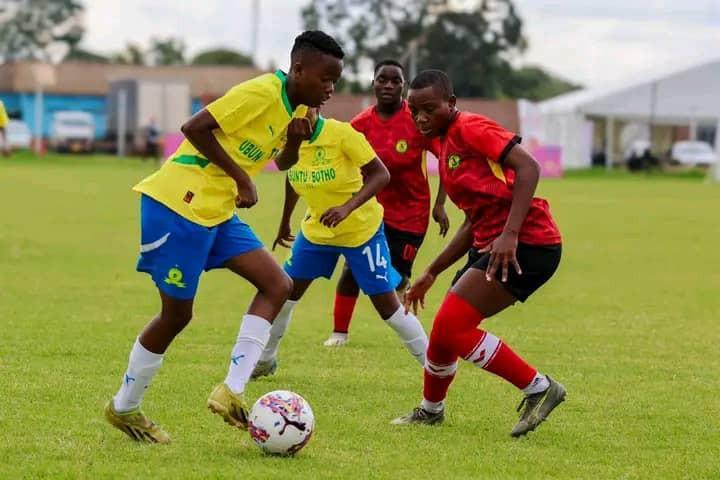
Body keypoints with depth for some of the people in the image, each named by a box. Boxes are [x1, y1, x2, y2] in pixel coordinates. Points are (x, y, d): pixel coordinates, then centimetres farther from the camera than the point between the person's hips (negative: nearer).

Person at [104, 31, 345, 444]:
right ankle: (124, 408, 17)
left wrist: (297, 138, 1)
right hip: (179, 204, -9)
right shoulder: (261, 93, -19)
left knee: (278, 284, -3)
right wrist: (240, 177, -18)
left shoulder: (296, 107, 9)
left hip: (218, 210, 9)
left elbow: (282, 163, 23)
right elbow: (196, 128, -21)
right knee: (177, 314, -1)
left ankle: (231, 393, -7)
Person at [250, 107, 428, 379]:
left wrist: (348, 207, -37)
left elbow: (381, 174, -24)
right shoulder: (290, 141, -8)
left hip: (362, 230, -5)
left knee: (387, 305, -5)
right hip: (316, 230, 5)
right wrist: (285, 222, 20)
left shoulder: (342, 134, -25)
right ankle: (264, 360, 24)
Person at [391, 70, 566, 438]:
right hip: (490, 244, 9)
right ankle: (430, 410, 37)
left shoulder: (470, 128, -8)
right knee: (444, 330, 14)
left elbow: (528, 167, -21)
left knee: (452, 328, -16)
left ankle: (539, 389, -7)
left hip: (527, 243, -9)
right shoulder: (443, 145, 19)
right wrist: (431, 274, 24)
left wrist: (509, 234, -29)